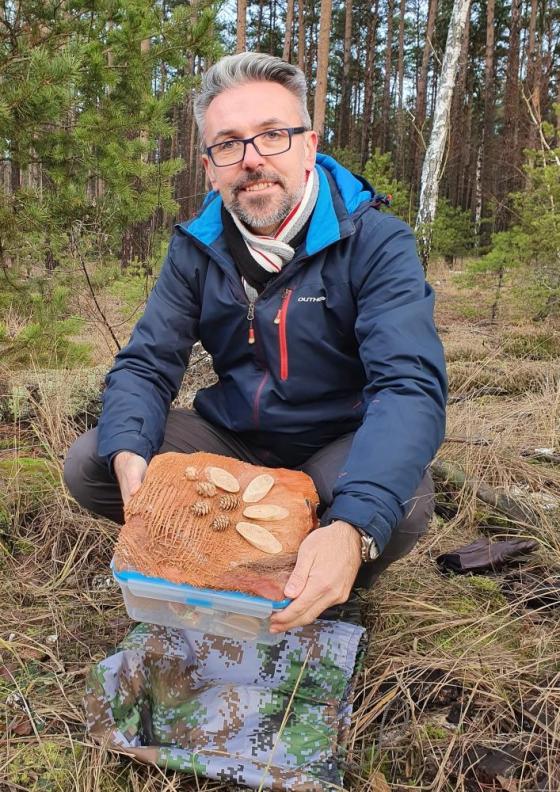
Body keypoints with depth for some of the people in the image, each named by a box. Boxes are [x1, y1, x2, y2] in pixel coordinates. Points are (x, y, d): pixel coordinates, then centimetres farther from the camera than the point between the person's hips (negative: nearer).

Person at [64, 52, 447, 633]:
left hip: (338, 448, -3)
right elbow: (145, 366, -5)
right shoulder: (196, 248, -4)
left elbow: (409, 384, -32)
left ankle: (323, 596, -1)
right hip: (231, 439, 4)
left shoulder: (374, 242, -19)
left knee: (402, 506, -35)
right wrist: (130, 460, -30)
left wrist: (353, 529, -49)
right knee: (88, 465, -13)